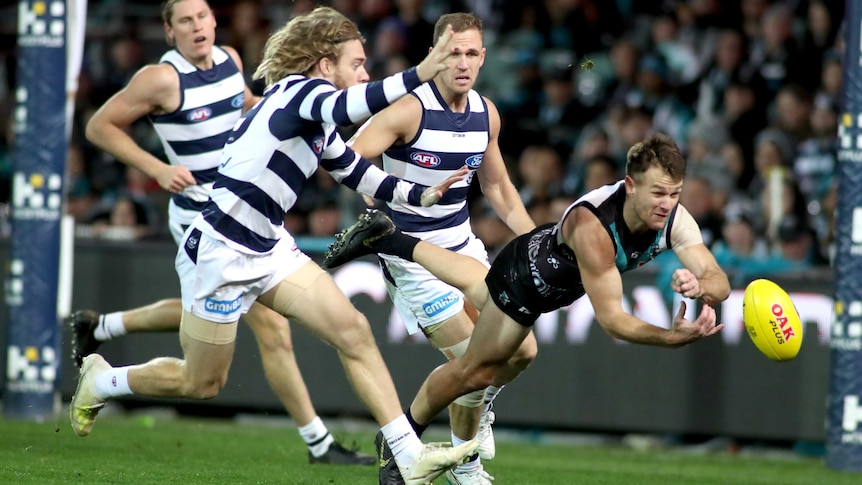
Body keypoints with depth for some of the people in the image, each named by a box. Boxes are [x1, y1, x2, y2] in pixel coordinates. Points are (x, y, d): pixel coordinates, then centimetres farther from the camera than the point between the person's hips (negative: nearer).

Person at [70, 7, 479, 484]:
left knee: (353, 331, -5)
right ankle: (99, 381, 33)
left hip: (268, 249, 9)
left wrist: (422, 193, 7)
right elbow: (345, 106, -39)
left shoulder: (319, 129, 11)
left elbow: (359, 173, 21)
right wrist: (417, 75, -44)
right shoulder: (296, 90, -16)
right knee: (202, 383, 6)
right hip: (219, 252, -9)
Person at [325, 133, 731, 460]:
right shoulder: (591, 227, -48)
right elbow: (611, 318, -45)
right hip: (525, 276, -7)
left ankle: (385, 238, 53)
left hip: (556, 278, 7)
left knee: (477, 287, 35)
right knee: (476, 370, 11)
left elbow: (720, 282, -33)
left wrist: (700, 286, -58)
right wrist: (672, 337, -60)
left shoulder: (673, 218, -30)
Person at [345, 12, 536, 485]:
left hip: (462, 246, 7)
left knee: (522, 350, 4)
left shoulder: (486, 113, 2)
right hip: (413, 260, -7)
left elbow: (497, 187, 16)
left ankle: (479, 406, 37)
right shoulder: (410, 110, -21)